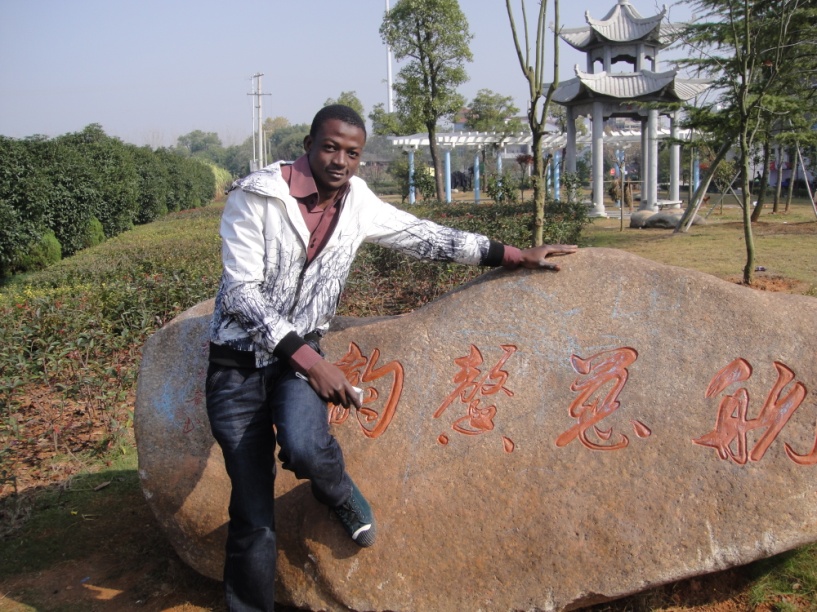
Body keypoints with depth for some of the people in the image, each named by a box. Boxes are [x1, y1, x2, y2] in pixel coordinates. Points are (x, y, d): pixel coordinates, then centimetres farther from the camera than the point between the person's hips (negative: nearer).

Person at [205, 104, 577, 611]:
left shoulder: (358, 203, 0)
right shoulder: (255, 196, -14)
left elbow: (426, 237, 9)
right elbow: (240, 292, -18)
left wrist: (515, 255, 9)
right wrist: (308, 360, -25)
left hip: (301, 352, 2)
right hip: (238, 361, -2)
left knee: (304, 445, -31)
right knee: (253, 516, -2)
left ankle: (340, 493, 4)